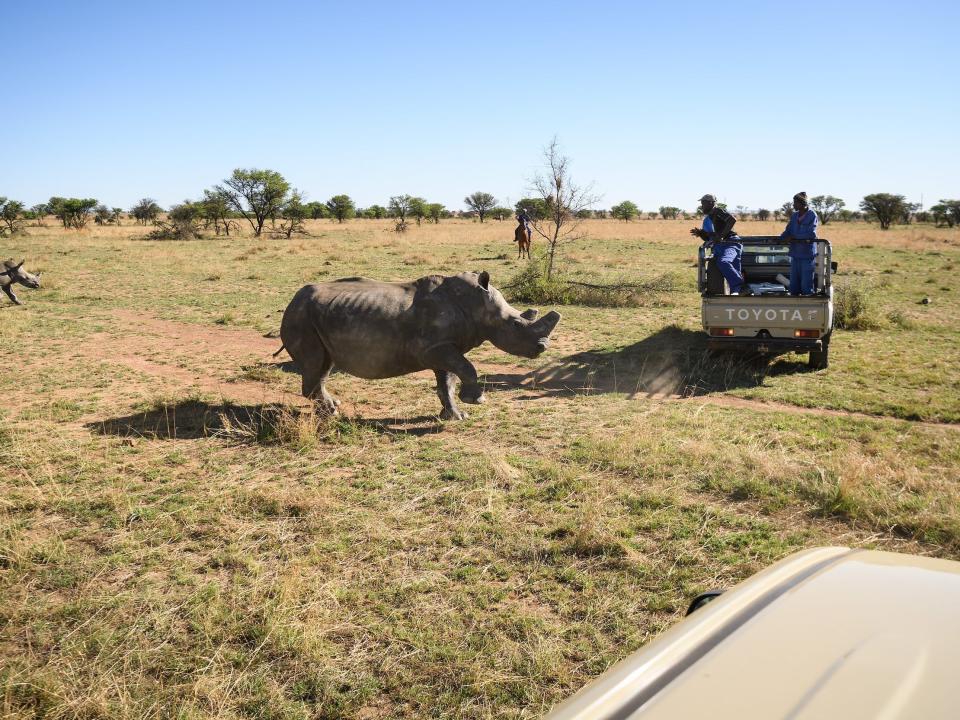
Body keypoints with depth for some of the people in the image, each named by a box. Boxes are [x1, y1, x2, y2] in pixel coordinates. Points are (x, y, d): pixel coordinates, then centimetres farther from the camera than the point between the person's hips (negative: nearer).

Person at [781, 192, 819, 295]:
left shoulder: (812, 216, -8)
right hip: (795, 254, 6)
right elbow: (788, 231, 12)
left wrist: (794, 237, -14)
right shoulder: (794, 216, 11)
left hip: (807, 255, -6)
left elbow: (810, 234, -15)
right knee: (793, 286, 10)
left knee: (806, 287, -3)